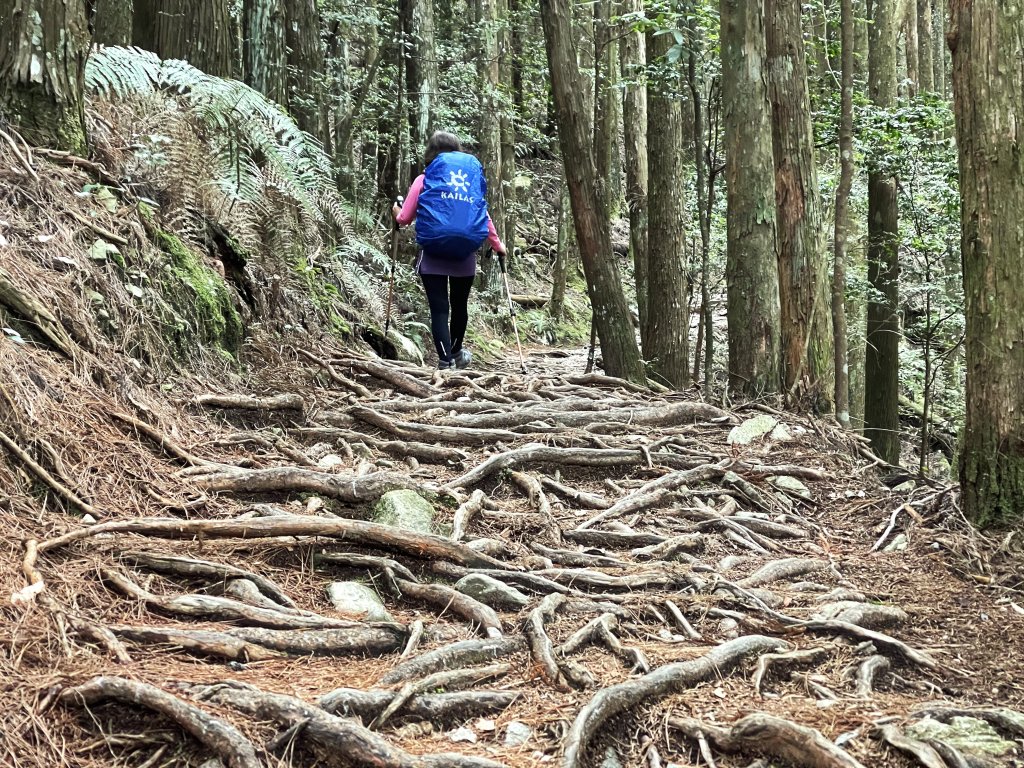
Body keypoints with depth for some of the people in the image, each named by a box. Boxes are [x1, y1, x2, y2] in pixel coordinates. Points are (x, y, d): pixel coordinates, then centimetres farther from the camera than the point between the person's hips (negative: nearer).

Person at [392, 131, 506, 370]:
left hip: (433, 253, -3)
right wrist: (497, 245, 29)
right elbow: (484, 217, 13)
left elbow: (404, 219, 5)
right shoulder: (473, 177, 8)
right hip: (465, 254, 3)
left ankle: (446, 362, -10)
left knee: (439, 308, -1)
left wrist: (396, 212, 29)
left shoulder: (425, 179, 1)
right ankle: (456, 353, 39)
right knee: (459, 305, 20)